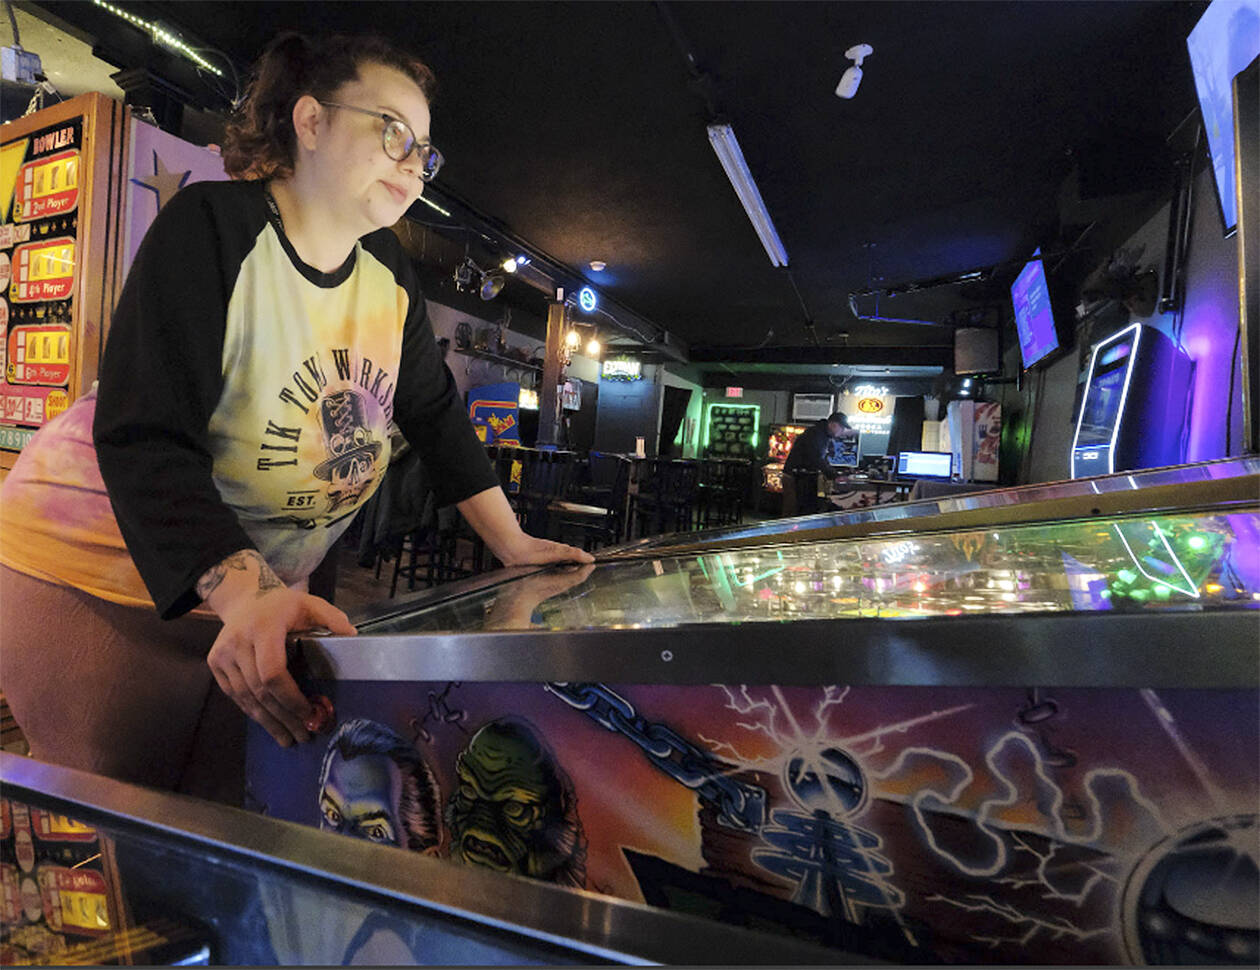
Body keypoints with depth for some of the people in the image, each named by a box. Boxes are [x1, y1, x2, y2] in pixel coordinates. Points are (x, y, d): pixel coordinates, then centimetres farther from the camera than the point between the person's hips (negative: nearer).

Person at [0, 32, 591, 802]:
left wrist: (514, 545, -2)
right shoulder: (213, 228, -19)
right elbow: (147, 440, -28)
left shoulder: (389, 275, 1)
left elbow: (436, 413, 4)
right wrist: (245, 596, -42)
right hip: (101, 574, -5)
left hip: (262, 589, 6)